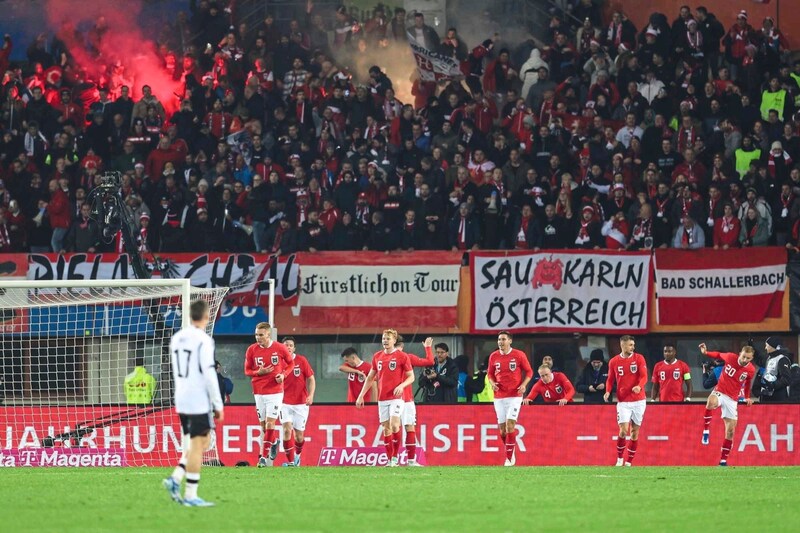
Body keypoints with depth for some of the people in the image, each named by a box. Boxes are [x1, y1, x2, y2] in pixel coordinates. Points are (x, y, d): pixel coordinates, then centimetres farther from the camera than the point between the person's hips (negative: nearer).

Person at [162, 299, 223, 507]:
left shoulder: (176, 338, 11)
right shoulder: (203, 340, -13)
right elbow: (209, 373, -16)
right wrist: (218, 404, -11)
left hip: (181, 402, 8)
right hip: (199, 402, -8)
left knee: (201, 443, 18)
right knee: (197, 445, -3)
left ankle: (176, 478, 3)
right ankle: (190, 495, -3)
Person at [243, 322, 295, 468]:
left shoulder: (280, 348, -5)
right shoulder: (252, 350, -1)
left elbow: (291, 363, 10)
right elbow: (247, 370, 7)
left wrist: (284, 374, -9)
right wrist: (258, 372, -15)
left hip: (275, 391, -3)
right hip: (259, 392, 3)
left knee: (270, 424, -11)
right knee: (263, 426, 8)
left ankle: (263, 456, -9)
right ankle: (274, 441, 39)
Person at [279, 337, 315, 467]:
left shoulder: (301, 360, -2)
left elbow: (311, 379, 1)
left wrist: (311, 395, -12)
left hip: (300, 403, 0)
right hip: (285, 403, 0)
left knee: (298, 435, 5)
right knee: (287, 429, -18)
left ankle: (297, 455, 35)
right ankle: (290, 461, -12)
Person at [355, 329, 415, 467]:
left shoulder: (401, 356, -3)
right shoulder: (377, 356, 11)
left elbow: (411, 377, -1)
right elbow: (370, 378, 18)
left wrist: (401, 385, -20)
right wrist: (361, 396, 14)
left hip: (396, 397, -5)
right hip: (382, 398, 5)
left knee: (394, 425, -18)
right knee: (386, 428, 4)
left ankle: (395, 457, -9)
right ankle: (389, 460, 7)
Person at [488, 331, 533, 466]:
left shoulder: (519, 355, -4)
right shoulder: (494, 356, 6)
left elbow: (529, 371, 4)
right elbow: (490, 373, 17)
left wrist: (524, 384, -12)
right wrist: (492, 383, -4)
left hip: (515, 395, -4)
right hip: (499, 396, 4)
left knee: (510, 424, -15)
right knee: (502, 427, 4)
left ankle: (509, 458, -10)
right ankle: (511, 452, 26)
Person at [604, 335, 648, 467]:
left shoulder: (639, 358, 0)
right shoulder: (614, 362, 3)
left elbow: (644, 376, -7)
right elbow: (610, 379, 11)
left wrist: (639, 386, -28)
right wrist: (608, 391, -8)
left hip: (639, 400, 1)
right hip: (623, 401, -1)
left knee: (635, 432, 4)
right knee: (623, 430, -12)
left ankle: (629, 462, 13)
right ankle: (619, 458, 8)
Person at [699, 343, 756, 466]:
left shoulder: (751, 370, -5)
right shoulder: (730, 357, -10)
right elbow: (719, 355, 10)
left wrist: (747, 397, 16)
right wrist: (706, 353, -3)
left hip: (732, 399, 2)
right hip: (719, 392, -2)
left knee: (730, 431, -1)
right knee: (711, 403, -41)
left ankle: (723, 460, 9)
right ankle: (706, 430, -24)